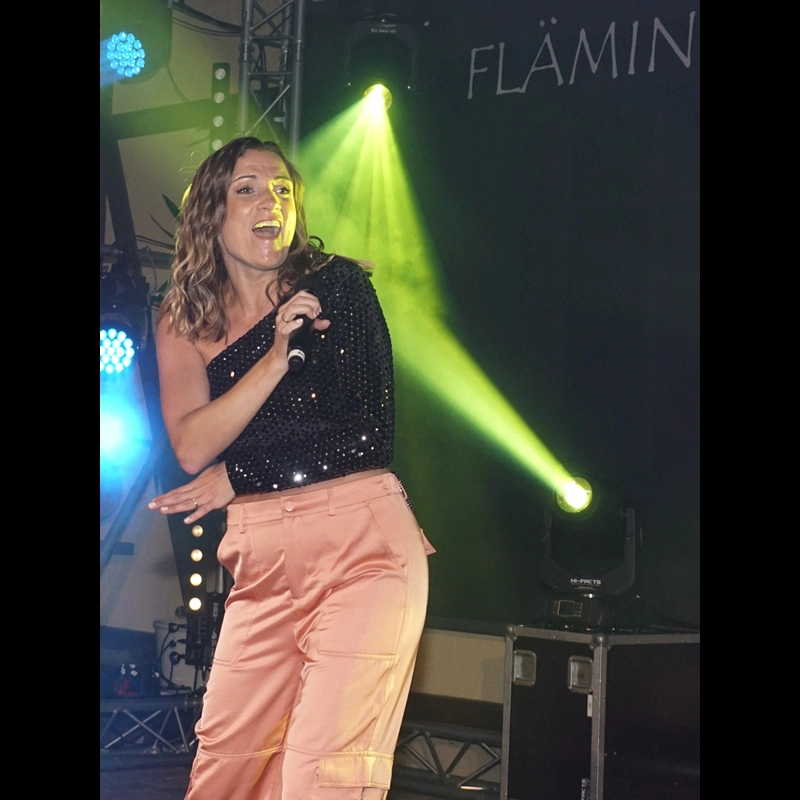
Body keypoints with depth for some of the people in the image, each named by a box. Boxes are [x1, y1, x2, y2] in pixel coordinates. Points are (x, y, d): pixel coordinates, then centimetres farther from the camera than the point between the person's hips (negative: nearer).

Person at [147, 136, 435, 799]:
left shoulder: (339, 285, 2)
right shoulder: (183, 325, 11)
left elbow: (370, 434, -4)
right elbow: (192, 447, -4)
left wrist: (236, 478, -1)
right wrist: (276, 355, -15)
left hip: (362, 541, -3)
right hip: (264, 561, 4)